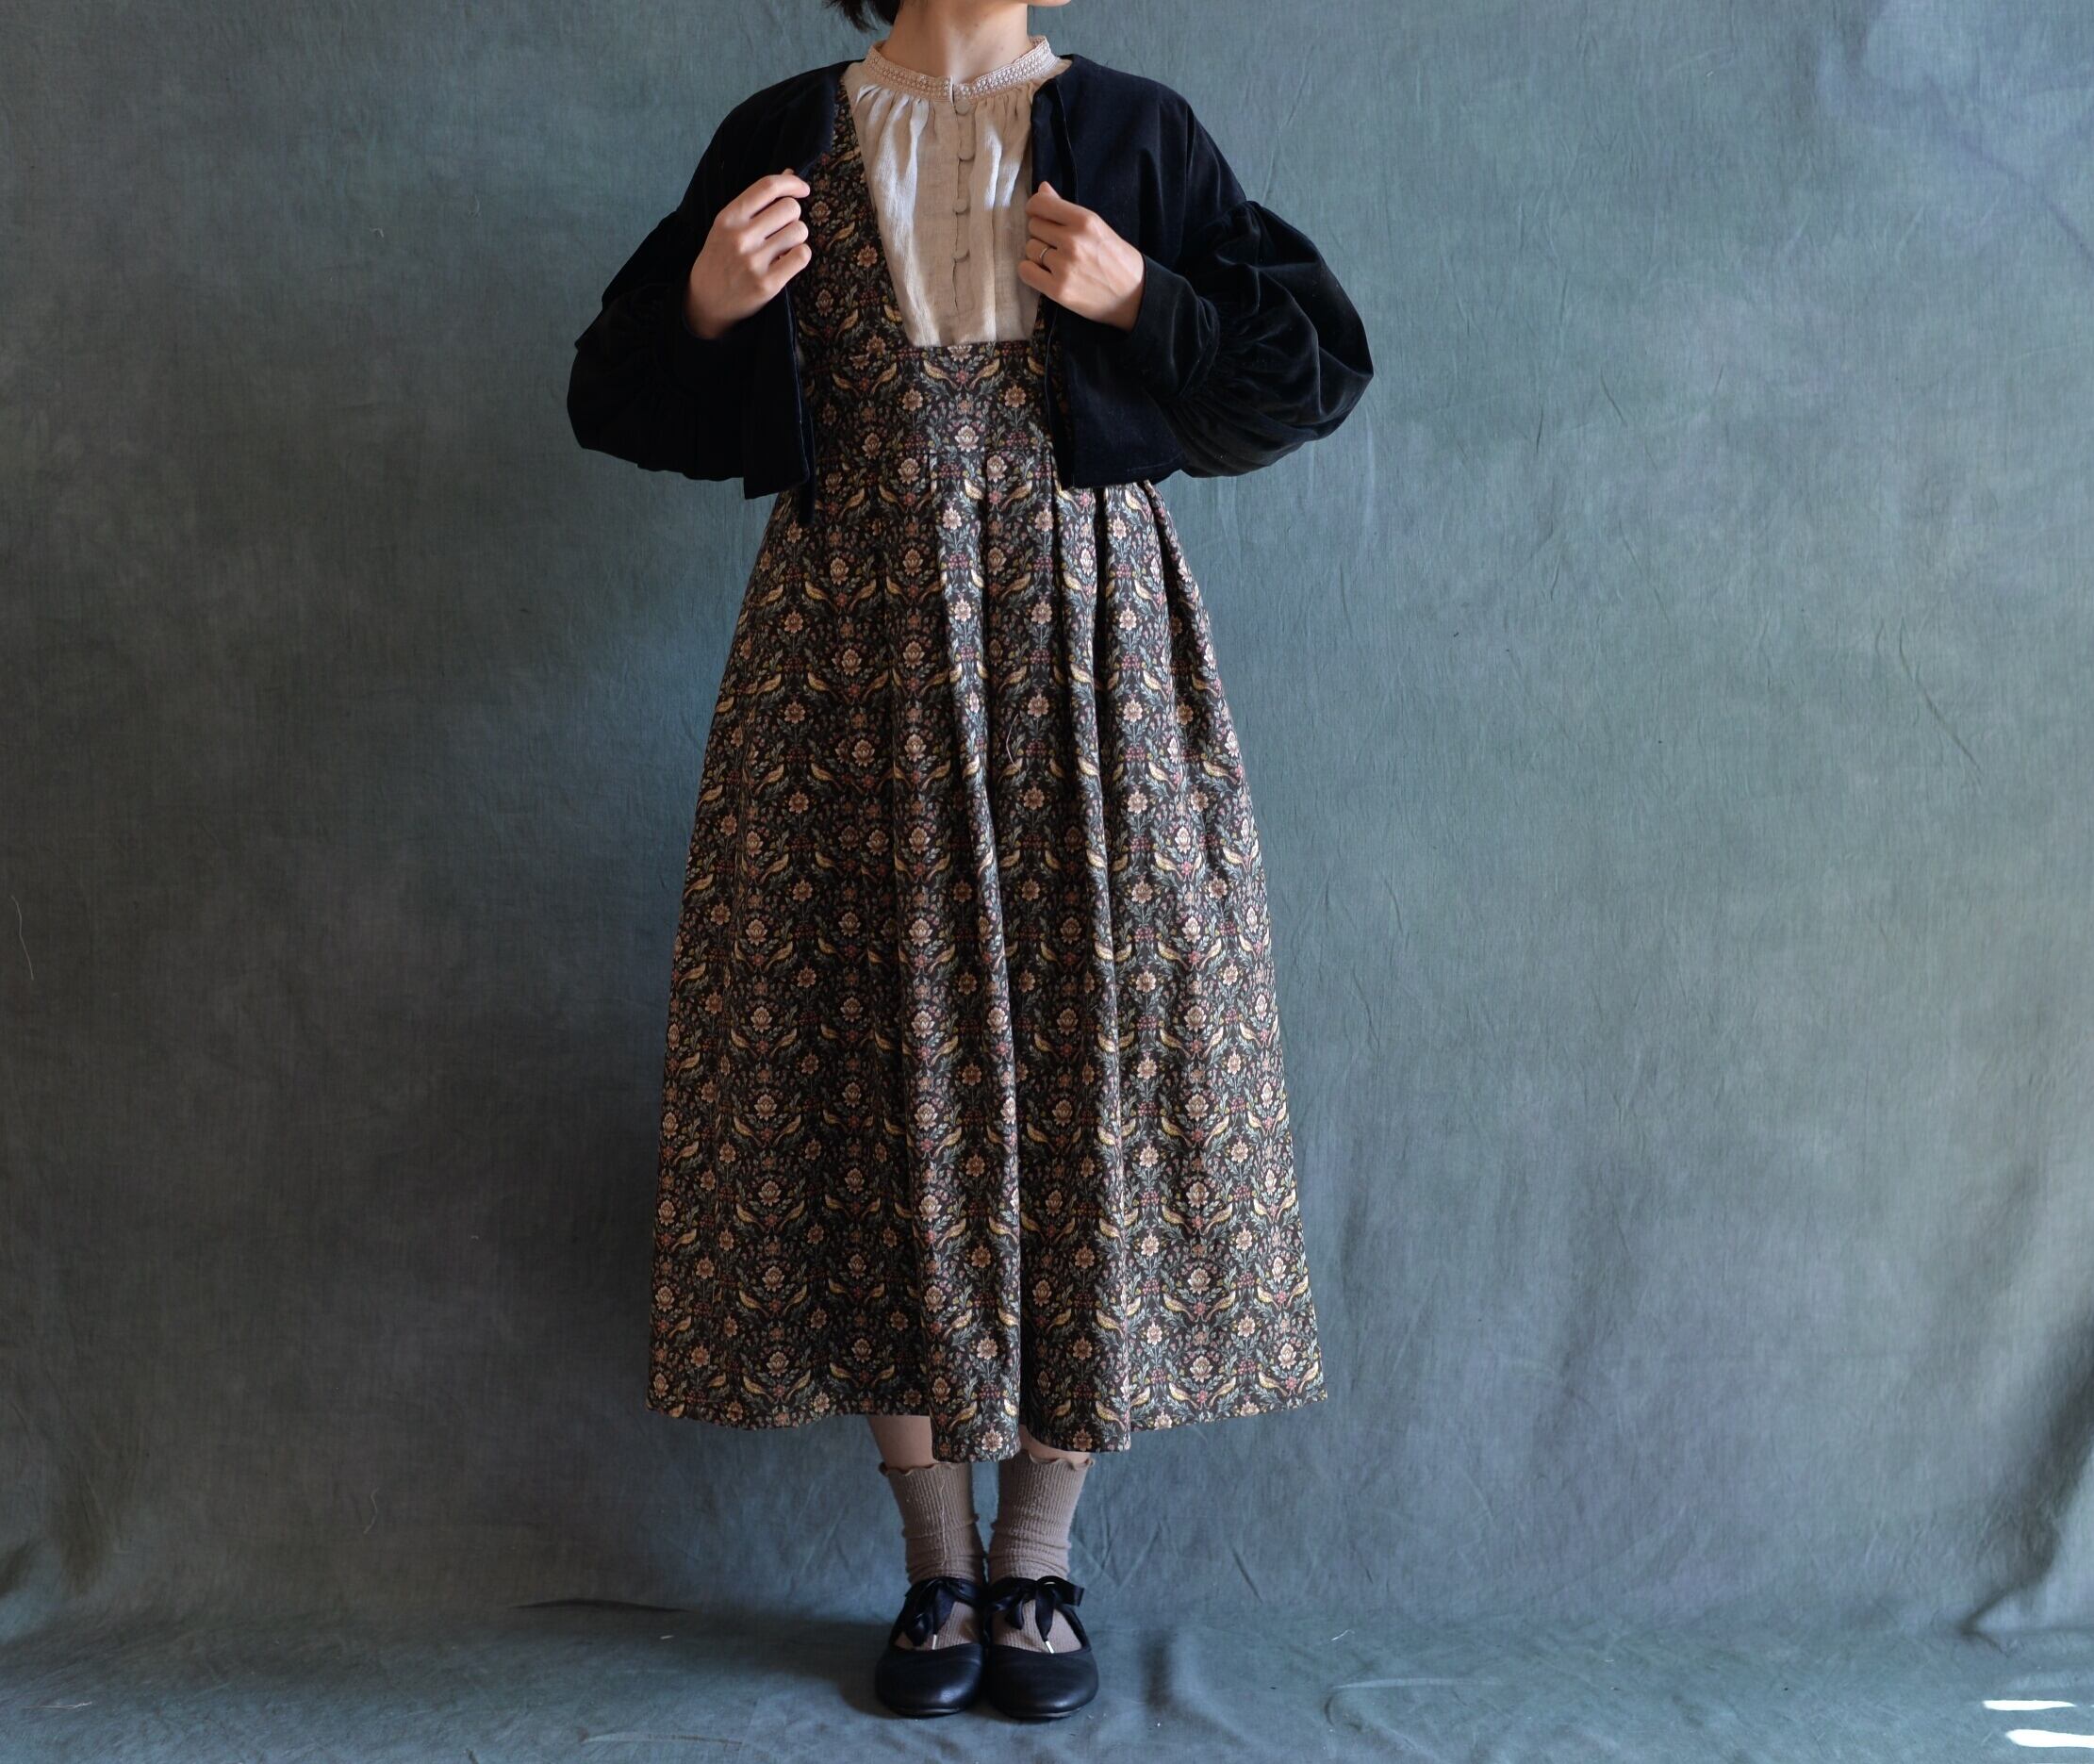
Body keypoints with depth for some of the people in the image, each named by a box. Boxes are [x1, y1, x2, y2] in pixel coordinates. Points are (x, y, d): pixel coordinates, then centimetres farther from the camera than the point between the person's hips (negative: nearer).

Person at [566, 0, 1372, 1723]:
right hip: (851, 653, 1)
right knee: (876, 1069, 1)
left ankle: (1038, 1561, 15)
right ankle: (938, 1564, 17)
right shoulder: (782, 140, 9)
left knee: (1089, 1054, -1)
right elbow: (621, 400, 11)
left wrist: (1142, 299, -10)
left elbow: (1315, 368, 5)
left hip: (1084, 650, 0)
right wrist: (702, 306, -9)